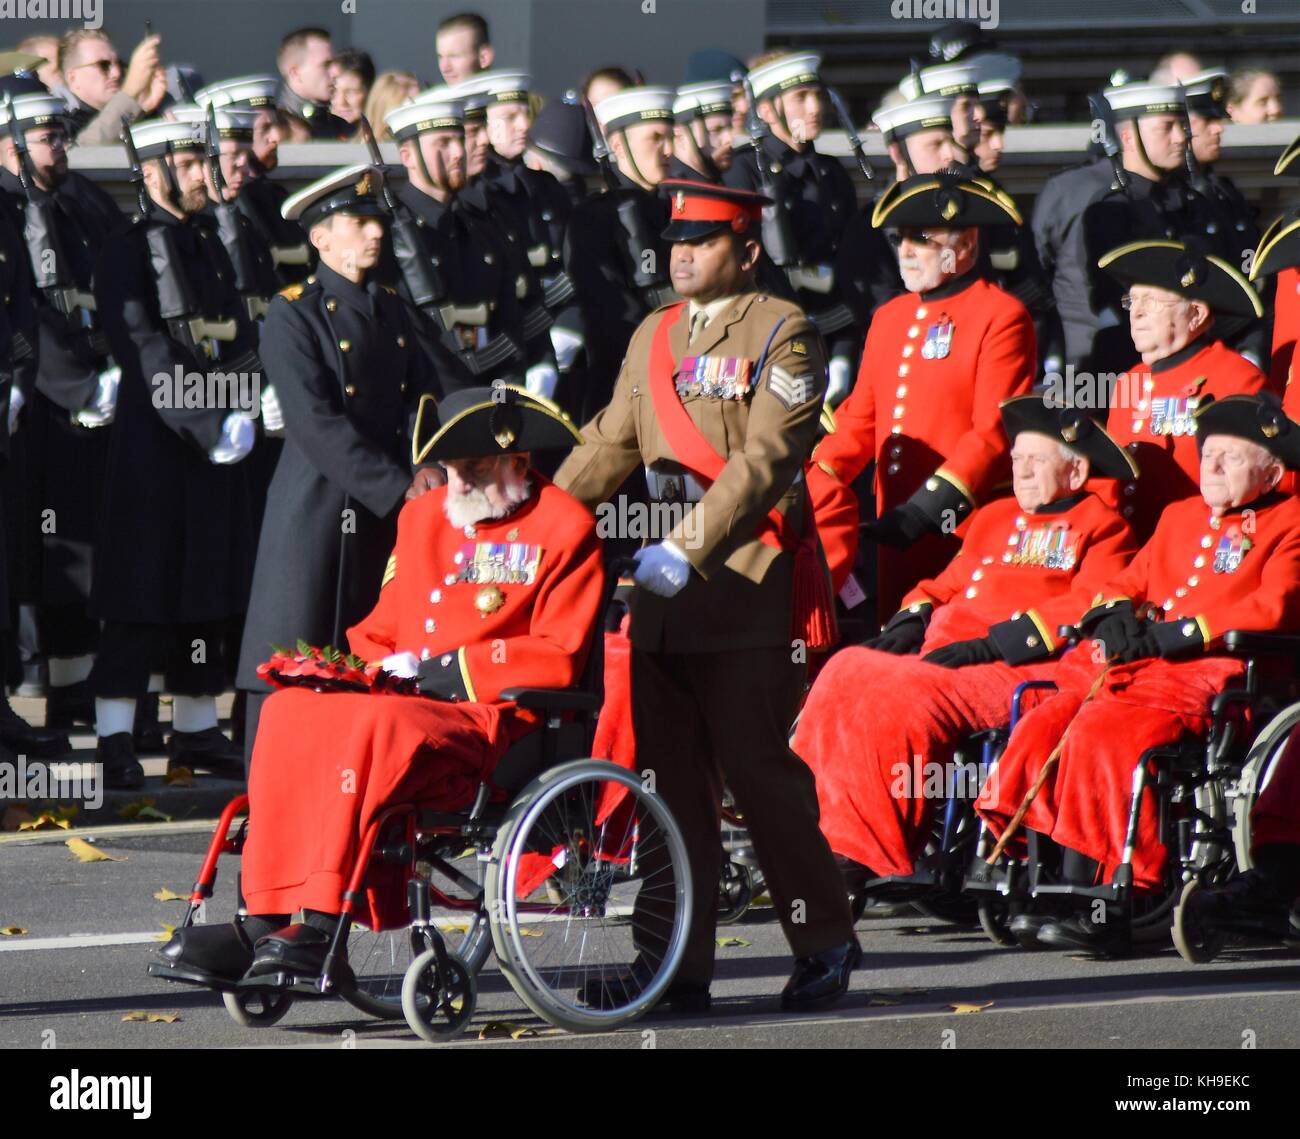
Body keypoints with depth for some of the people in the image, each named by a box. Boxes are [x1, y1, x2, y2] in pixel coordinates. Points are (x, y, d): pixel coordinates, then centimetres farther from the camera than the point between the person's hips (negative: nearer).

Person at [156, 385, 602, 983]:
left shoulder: (564, 527, 0)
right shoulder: (422, 515, 20)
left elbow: (559, 659, -8)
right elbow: (381, 632, 23)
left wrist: (444, 669, -12)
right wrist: (370, 668, -2)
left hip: (495, 717, -6)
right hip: (407, 704, 7)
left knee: (377, 727, -36)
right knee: (291, 711, -22)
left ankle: (321, 927, -37)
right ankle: (267, 921, -30)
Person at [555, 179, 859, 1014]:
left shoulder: (783, 334, -4)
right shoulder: (653, 339, 18)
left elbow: (765, 459, -14)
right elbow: (609, 446, 20)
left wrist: (692, 547, -23)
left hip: (750, 589, -7)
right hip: (667, 589, 7)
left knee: (760, 770, -4)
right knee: (670, 780, 5)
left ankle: (825, 944, 10)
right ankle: (674, 965, 7)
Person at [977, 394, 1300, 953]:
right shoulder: (1180, 516, 28)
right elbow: (1130, 582, 29)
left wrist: (1182, 633, -15)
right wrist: (1115, 613, 3)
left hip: (1209, 672, -7)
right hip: (1132, 666, 7)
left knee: (1102, 732, -31)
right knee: (1042, 728, -19)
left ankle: (1104, 913, -30)